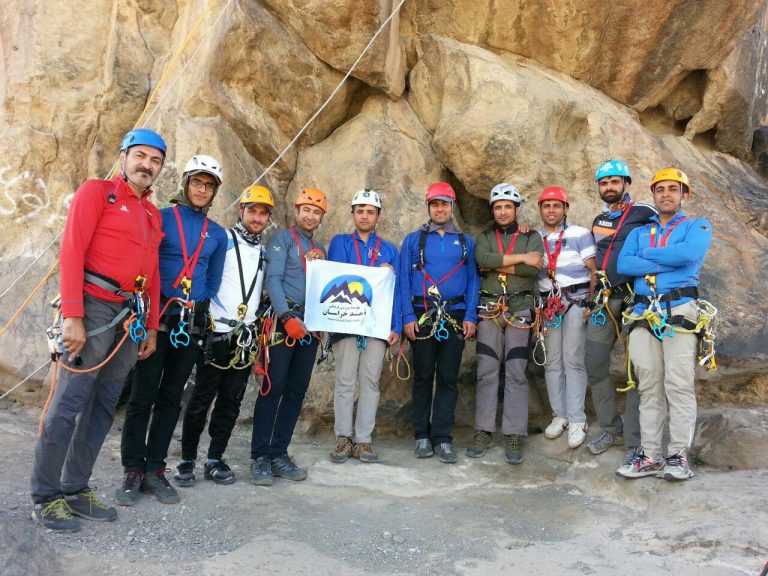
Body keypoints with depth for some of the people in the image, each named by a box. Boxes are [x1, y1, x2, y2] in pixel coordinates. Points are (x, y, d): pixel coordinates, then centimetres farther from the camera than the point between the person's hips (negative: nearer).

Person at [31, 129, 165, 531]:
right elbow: (71, 252, -9)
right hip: (95, 308, -7)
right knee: (68, 403, -5)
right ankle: (45, 498, 6)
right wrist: (72, 316, -17)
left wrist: (151, 326, 14)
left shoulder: (153, 214, 20)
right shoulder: (97, 191, 0)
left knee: (103, 407, 9)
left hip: (131, 316, 7)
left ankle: (76, 490, 18)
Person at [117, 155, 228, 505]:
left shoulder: (217, 234, 12)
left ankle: (154, 469, 17)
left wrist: (196, 303, 3)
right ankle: (133, 470, 9)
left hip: (192, 323, 4)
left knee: (171, 397, 8)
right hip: (157, 317, -3)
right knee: (143, 395, -1)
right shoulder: (160, 218, 2)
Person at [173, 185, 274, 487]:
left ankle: (215, 459, 17)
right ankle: (187, 460, 9)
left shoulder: (266, 252, 16)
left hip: (246, 337, 5)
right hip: (217, 333, -5)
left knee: (231, 402, 8)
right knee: (201, 399, -2)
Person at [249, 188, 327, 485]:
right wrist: (287, 317, -20)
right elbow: (273, 279, -10)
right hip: (283, 321, -6)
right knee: (273, 388, -7)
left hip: (311, 325, 6)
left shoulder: (320, 248, 21)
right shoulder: (282, 238, 2)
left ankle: (279, 453, 12)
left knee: (297, 390, 5)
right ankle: (260, 457, -2)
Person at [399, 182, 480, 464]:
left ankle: (442, 438, 10)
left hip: (455, 318, 1)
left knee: (448, 378, 3)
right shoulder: (414, 239, 7)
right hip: (422, 316, -1)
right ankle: (423, 437, 15)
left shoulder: (466, 241, 12)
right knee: (423, 377, 6)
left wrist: (470, 317, -3)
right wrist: (408, 317, -7)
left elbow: (473, 280, 8)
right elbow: (404, 280, 3)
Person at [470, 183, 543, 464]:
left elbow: (534, 269, -11)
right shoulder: (484, 237, 13)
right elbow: (482, 259, -12)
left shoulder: (532, 237, 9)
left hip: (519, 310, -1)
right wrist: (520, 258, -13)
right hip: (489, 309, 1)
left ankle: (514, 435, 2)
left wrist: (497, 265, -10)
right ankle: (483, 432, 7)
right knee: (486, 372, 0)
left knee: (516, 373, -2)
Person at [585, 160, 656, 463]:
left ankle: (635, 441, 6)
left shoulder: (644, 213, -2)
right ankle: (612, 429, 20)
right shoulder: (598, 221, 17)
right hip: (604, 300, 6)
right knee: (594, 364, 6)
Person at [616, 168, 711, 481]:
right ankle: (650, 455, 8)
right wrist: (668, 262, -7)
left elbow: (689, 253, -13)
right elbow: (622, 264, 1)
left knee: (678, 385, -7)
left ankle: (678, 456, -1)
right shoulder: (639, 232, 21)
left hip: (680, 312, -3)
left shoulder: (697, 226, 11)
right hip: (644, 314, 3)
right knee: (649, 388, 3)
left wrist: (647, 255, 0)